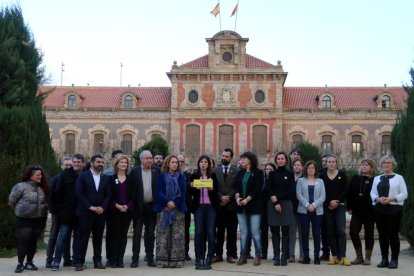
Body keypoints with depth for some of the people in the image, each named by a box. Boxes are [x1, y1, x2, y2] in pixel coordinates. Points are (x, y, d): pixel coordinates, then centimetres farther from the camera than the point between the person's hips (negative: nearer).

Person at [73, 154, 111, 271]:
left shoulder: (106, 178, 12)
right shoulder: (83, 176, 1)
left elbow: (108, 195, 8)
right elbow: (79, 193, -7)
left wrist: (102, 207, -8)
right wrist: (91, 207, -13)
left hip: (100, 212, 3)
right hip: (85, 212, -3)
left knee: (98, 238, 7)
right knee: (81, 238, -2)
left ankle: (97, 261, 14)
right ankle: (78, 262, 3)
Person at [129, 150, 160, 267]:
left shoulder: (157, 170, 3)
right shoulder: (135, 171, -1)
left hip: (152, 206, 1)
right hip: (138, 206, -1)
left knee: (150, 233, 8)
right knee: (137, 233, 4)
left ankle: (150, 258, 16)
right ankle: (135, 259, 9)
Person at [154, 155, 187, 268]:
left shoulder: (181, 177, 9)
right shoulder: (161, 176, 6)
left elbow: (183, 193, 2)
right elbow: (159, 192, -2)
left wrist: (174, 203, -11)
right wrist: (167, 202, -17)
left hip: (178, 209, 1)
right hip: (163, 209, -1)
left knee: (177, 235, -3)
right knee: (163, 234, -3)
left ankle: (177, 259, 0)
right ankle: (162, 259, 1)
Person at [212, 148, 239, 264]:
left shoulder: (237, 171, 3)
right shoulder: (216, 171, 9)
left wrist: (228, 198, -11)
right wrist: (221, 197, -10)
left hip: (232, 205, -1)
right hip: (219, 205, 1)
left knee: (232, 231, 3)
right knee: (219, 231, 4)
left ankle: (231, 254, 9)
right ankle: (218, 254, 9)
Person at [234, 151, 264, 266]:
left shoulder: (258, 172, 0)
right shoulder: (240, 173, 15)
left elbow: (258, 188, -8)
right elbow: (236, 186, 10)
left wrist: (247, 199, -16)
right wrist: (237, 197, -9)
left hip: (254, 206, -5)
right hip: (241, 206, 5)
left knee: (255, 232, -4)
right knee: (243, 232, 6)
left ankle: (258, 255, 6)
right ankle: (243, 255, 11)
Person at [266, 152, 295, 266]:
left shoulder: (290, 174, 6)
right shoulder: (272, 174, 9)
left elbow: (291, 191, -1)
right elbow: (269, 190, 1)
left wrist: (278, 196, -10)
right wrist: (275, 203, -11)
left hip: (286, 204, -1)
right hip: (273, 205, 1)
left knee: (285, 231, -2)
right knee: (275, 231, 0)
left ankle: (284, 257, 2)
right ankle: (276, 257, 3)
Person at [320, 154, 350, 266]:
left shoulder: (342, 174, 5)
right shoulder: (322, 175, 7)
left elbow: (344, 190, 1)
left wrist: (337, 202, -10)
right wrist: (329, 202, -9)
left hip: (339, 206, -1)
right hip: (327, 206, 1)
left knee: (341, 230, -10)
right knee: (331, 231, 2)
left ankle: (343, 256, -11)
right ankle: (334, 256, 7)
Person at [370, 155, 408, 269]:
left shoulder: (398, 177, 3)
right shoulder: (377, 178, 16)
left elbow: (404, 194, -3)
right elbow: (372, 193, 11)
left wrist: (391, 199, -17)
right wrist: (378, 199, -10)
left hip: (394, 209, -4)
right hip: (379, 209, 4)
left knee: (393, 234, -4)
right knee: (382, 234, 6)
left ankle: (394, 260, 4)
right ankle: (384, 259, 14)